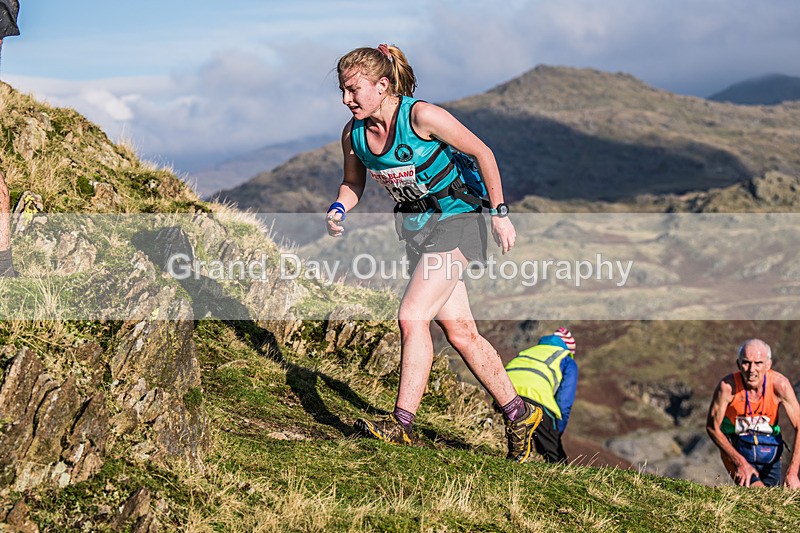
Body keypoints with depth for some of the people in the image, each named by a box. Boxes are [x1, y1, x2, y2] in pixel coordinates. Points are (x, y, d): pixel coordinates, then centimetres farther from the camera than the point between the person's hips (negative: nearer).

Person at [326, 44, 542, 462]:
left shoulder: (421, 116, -22)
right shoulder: (353, 134, -4)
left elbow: (482, 152, -14)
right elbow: (354, 183, 13)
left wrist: (499, 213, -13)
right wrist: (338, 209, -9)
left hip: (456, 221, -7)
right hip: (417, 228, 7)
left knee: (412, 317, -19)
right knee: (459, 329, 8)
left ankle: (402, 423, -16)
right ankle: (518, 414, 21)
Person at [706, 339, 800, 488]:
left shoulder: (780, 384, -22)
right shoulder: (728, 386, -26)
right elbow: (712, 427, -16)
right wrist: (740, 462, -21)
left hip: (770, 449, 3)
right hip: (735, 448, -3)